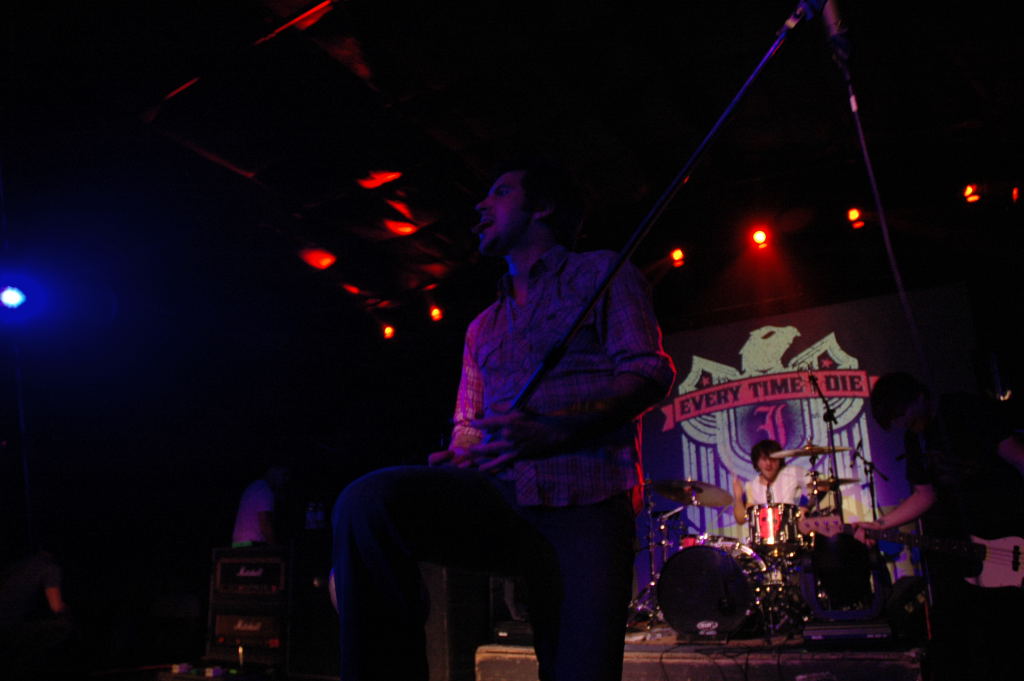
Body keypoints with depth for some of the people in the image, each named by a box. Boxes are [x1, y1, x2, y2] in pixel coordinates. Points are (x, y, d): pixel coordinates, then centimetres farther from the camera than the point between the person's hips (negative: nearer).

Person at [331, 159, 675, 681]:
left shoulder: (601, 274, 12)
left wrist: (558, 433, -17)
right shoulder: (483, 327, 29)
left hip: (583, 506, -3)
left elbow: (651, 372, -2)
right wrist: (456, 454, 2)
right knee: (367, 502, -23)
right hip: (498, 497, 4)